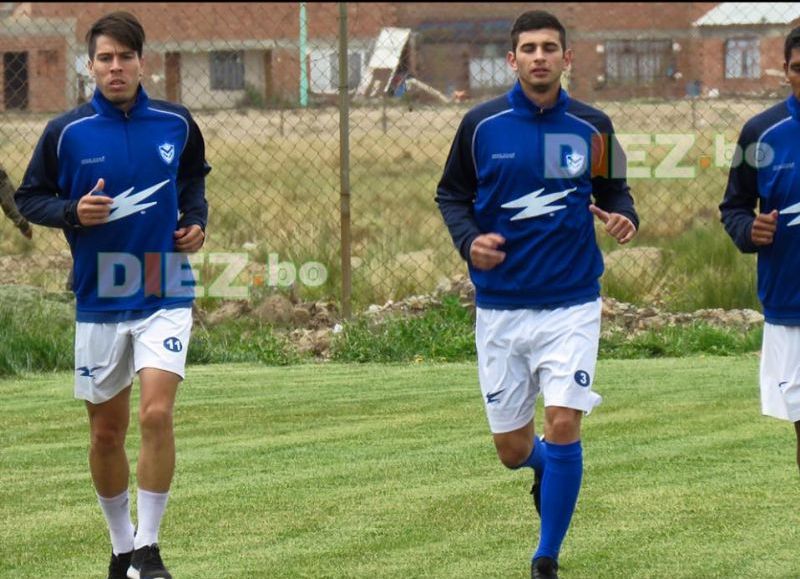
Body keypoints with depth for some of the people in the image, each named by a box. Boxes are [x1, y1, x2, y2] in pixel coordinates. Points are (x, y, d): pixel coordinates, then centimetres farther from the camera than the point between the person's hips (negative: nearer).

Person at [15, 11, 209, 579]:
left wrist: (196, 220, 0)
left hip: (165, 293, -1)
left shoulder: (177, 124, 0)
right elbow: (29, 197, 3)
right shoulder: (66, 132, -5)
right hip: (99, 299, 1)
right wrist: (72, 212, -16)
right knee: (107, 432, 9)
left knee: (157, 414, -17)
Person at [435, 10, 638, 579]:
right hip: (500, 308, 1)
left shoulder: (592, 126, -1)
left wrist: (623, 216, -11)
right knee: (512, 449, 5)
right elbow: (451, 193, 8)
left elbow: (613, 189, 11)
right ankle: (545, 468, 44)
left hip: (571, 303, -1)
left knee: (563, 423, -15)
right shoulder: (481, 124, -2)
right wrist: (469, 239, -11)